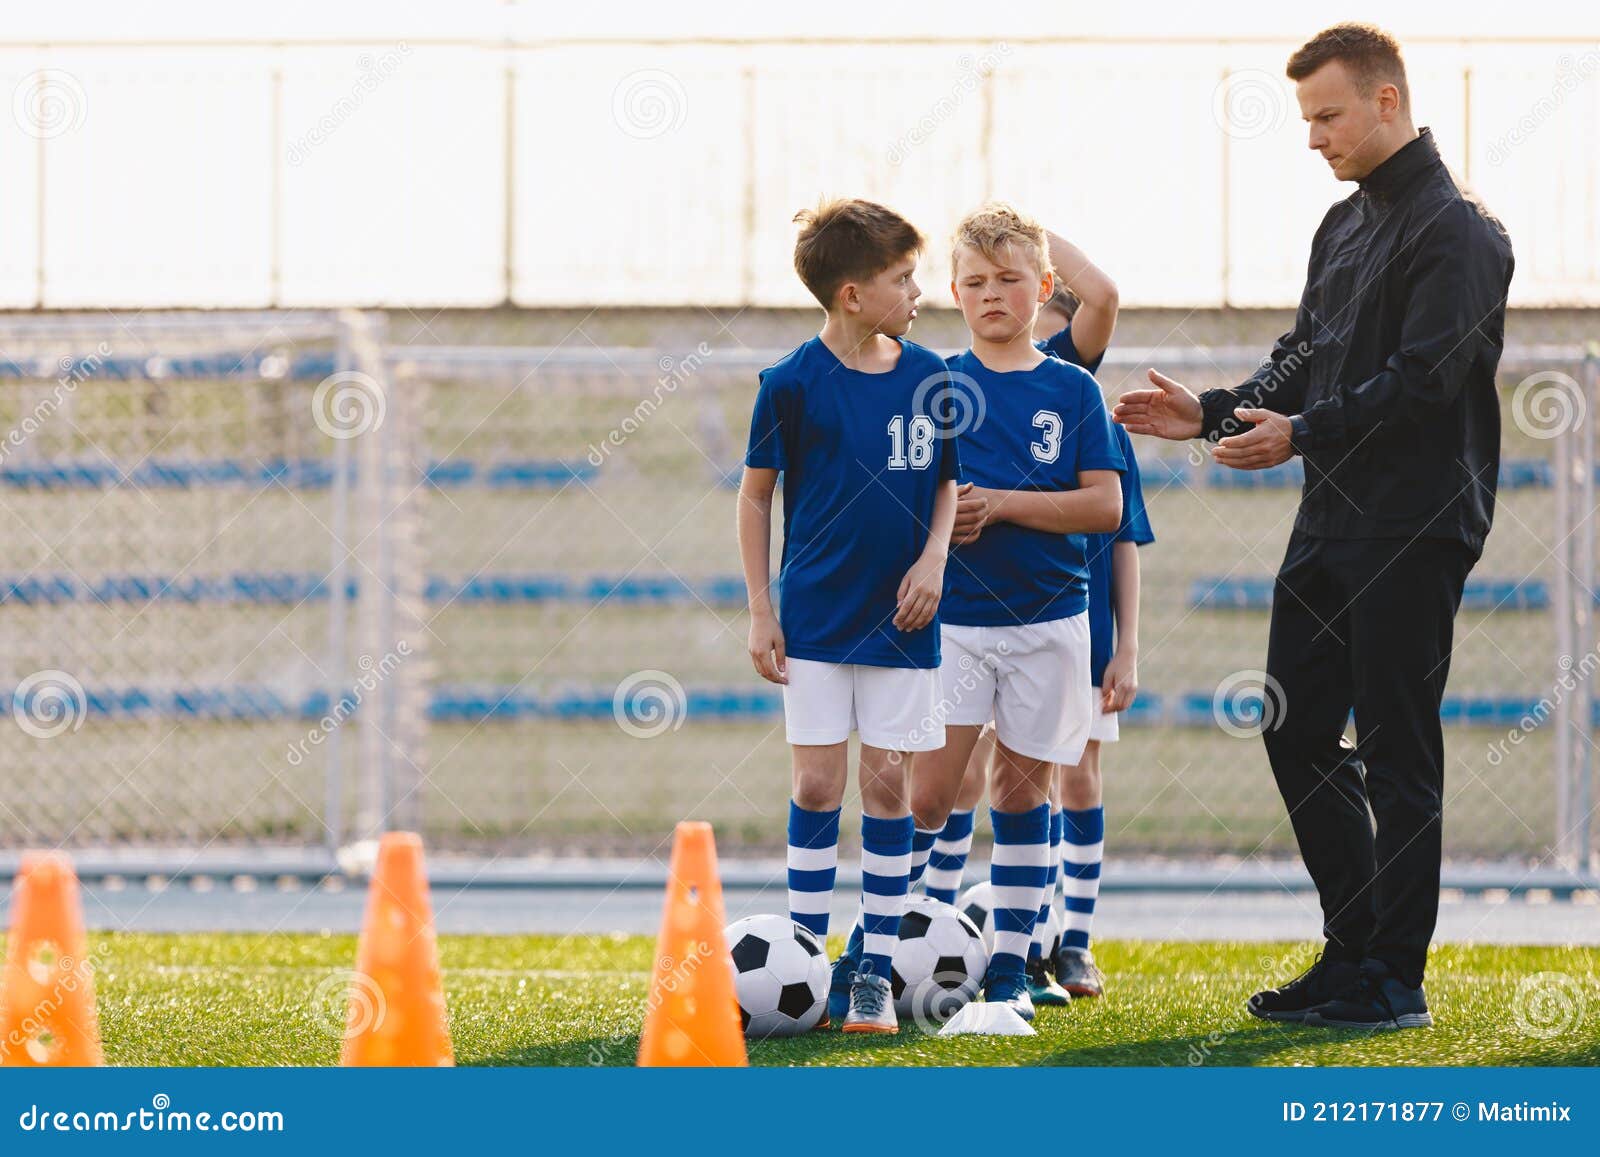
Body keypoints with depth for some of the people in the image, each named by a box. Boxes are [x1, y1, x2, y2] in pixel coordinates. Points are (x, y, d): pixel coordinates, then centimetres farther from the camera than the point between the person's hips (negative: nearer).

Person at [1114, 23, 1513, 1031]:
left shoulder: (1456, 233, -11)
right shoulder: (1345, 227, 17)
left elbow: (1422, 380, -19)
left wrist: (1303, 433, -19)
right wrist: (1215, 416, 7)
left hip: (1413, 530, -9)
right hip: (1331, 524, 9)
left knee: (1397, 757, -5)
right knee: (1299, 738, 10)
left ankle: (1394, 982, 0)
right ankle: (1354, 951, 19)